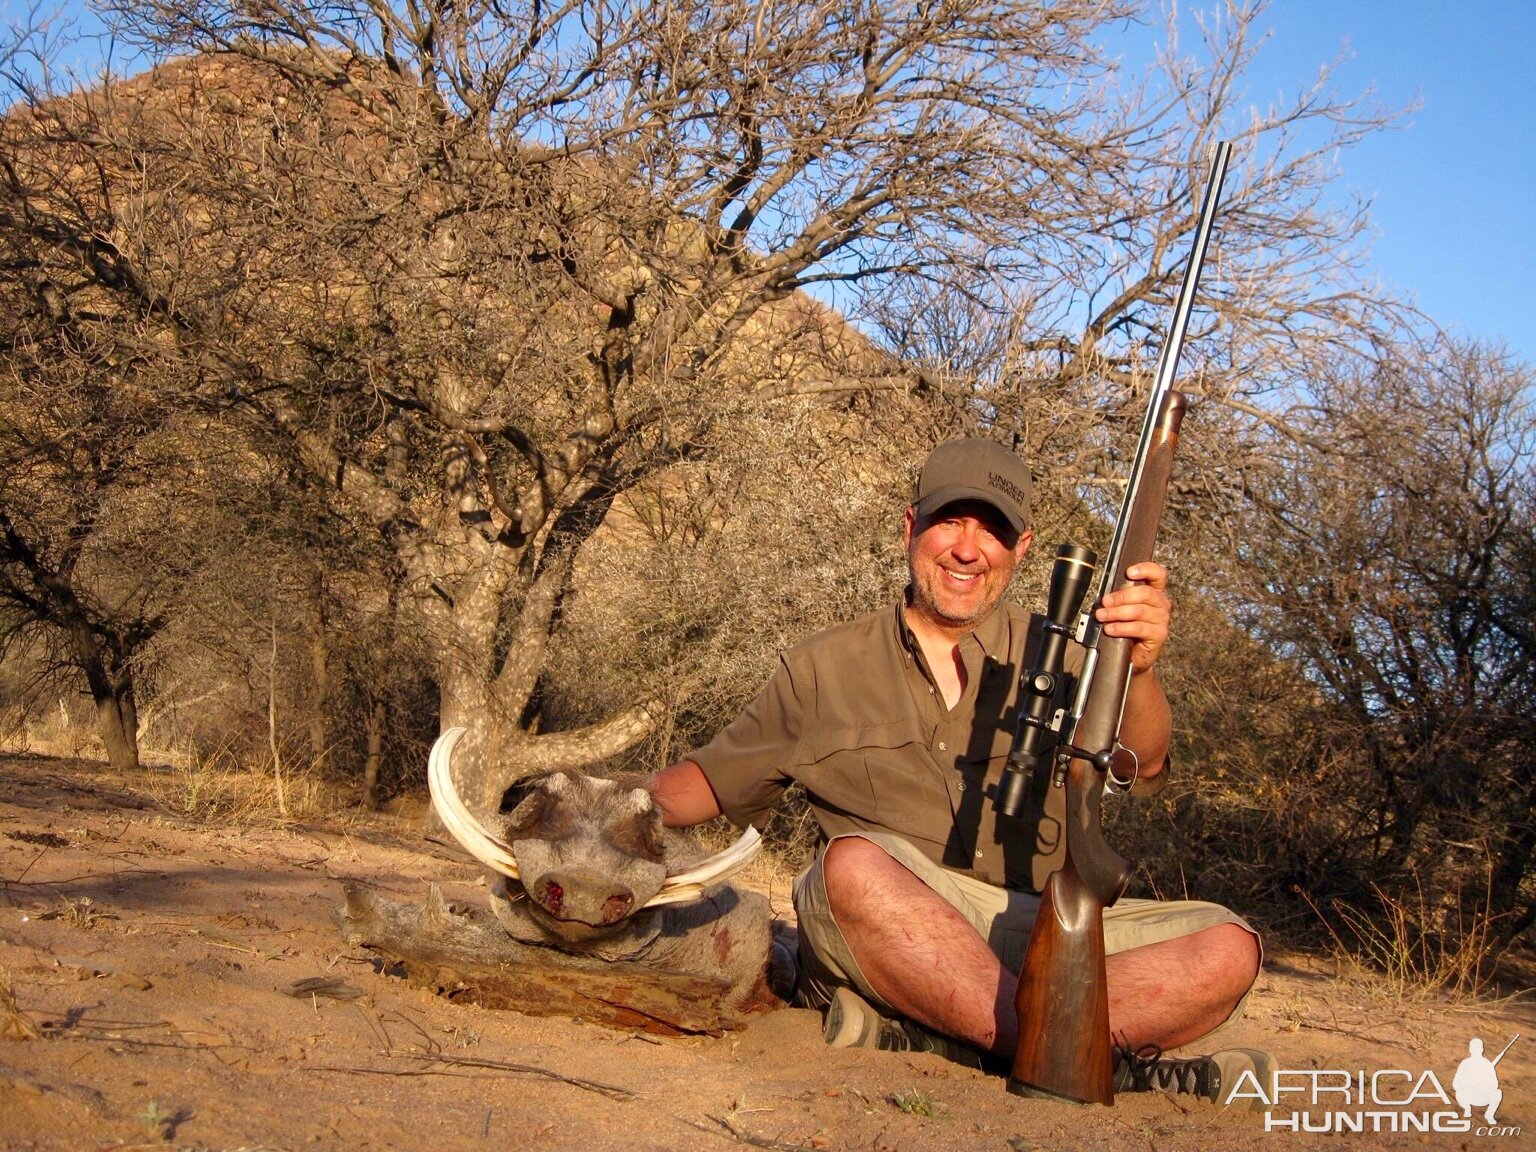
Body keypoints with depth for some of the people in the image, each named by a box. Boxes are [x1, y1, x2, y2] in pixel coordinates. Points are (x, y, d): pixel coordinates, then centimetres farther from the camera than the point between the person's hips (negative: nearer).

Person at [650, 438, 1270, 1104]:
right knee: (855, 866, -34)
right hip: (877, 944, -2)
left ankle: (923, 1038, -31)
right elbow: (710, 780, 17)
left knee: (1226, 948, -21)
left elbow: (1140, 764, -4)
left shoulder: (1054, 655, 13)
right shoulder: (825, 670, 13)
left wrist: (1139, 668, -27)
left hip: (1048, 940, 2)